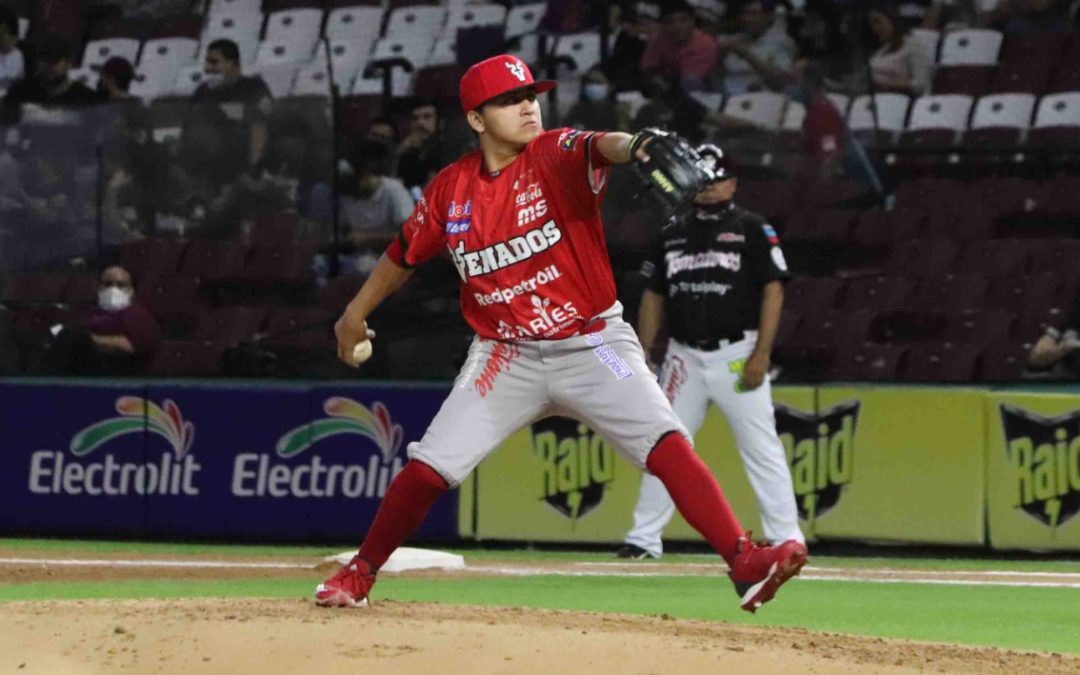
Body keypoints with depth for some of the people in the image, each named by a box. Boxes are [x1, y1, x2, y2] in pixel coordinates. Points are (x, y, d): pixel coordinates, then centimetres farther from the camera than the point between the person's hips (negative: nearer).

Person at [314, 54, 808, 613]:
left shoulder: (558, 157, -11)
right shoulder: (451, 189, 0)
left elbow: (600, 147, -36)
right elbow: (405, 253, 17)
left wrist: (633, 146, -59)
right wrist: (355, 314, 26)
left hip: (593, 344, -2)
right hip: (506, 356, 2)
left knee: (667, 445, -21)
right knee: (429, 467, -3)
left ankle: (745, 564, -28)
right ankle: (359, 574, 17)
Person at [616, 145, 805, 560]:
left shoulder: (752, 229, -1)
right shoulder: (673, 232, 13)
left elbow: (773, 291, -6)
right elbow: (654, 296, 17)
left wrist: (761, 354, -14)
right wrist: (642, 356, 10)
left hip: (736, 356, -5)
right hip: (684, 356, 5)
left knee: (761, 447, -7)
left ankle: (786, 538, -5)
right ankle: (644, 537, 12)